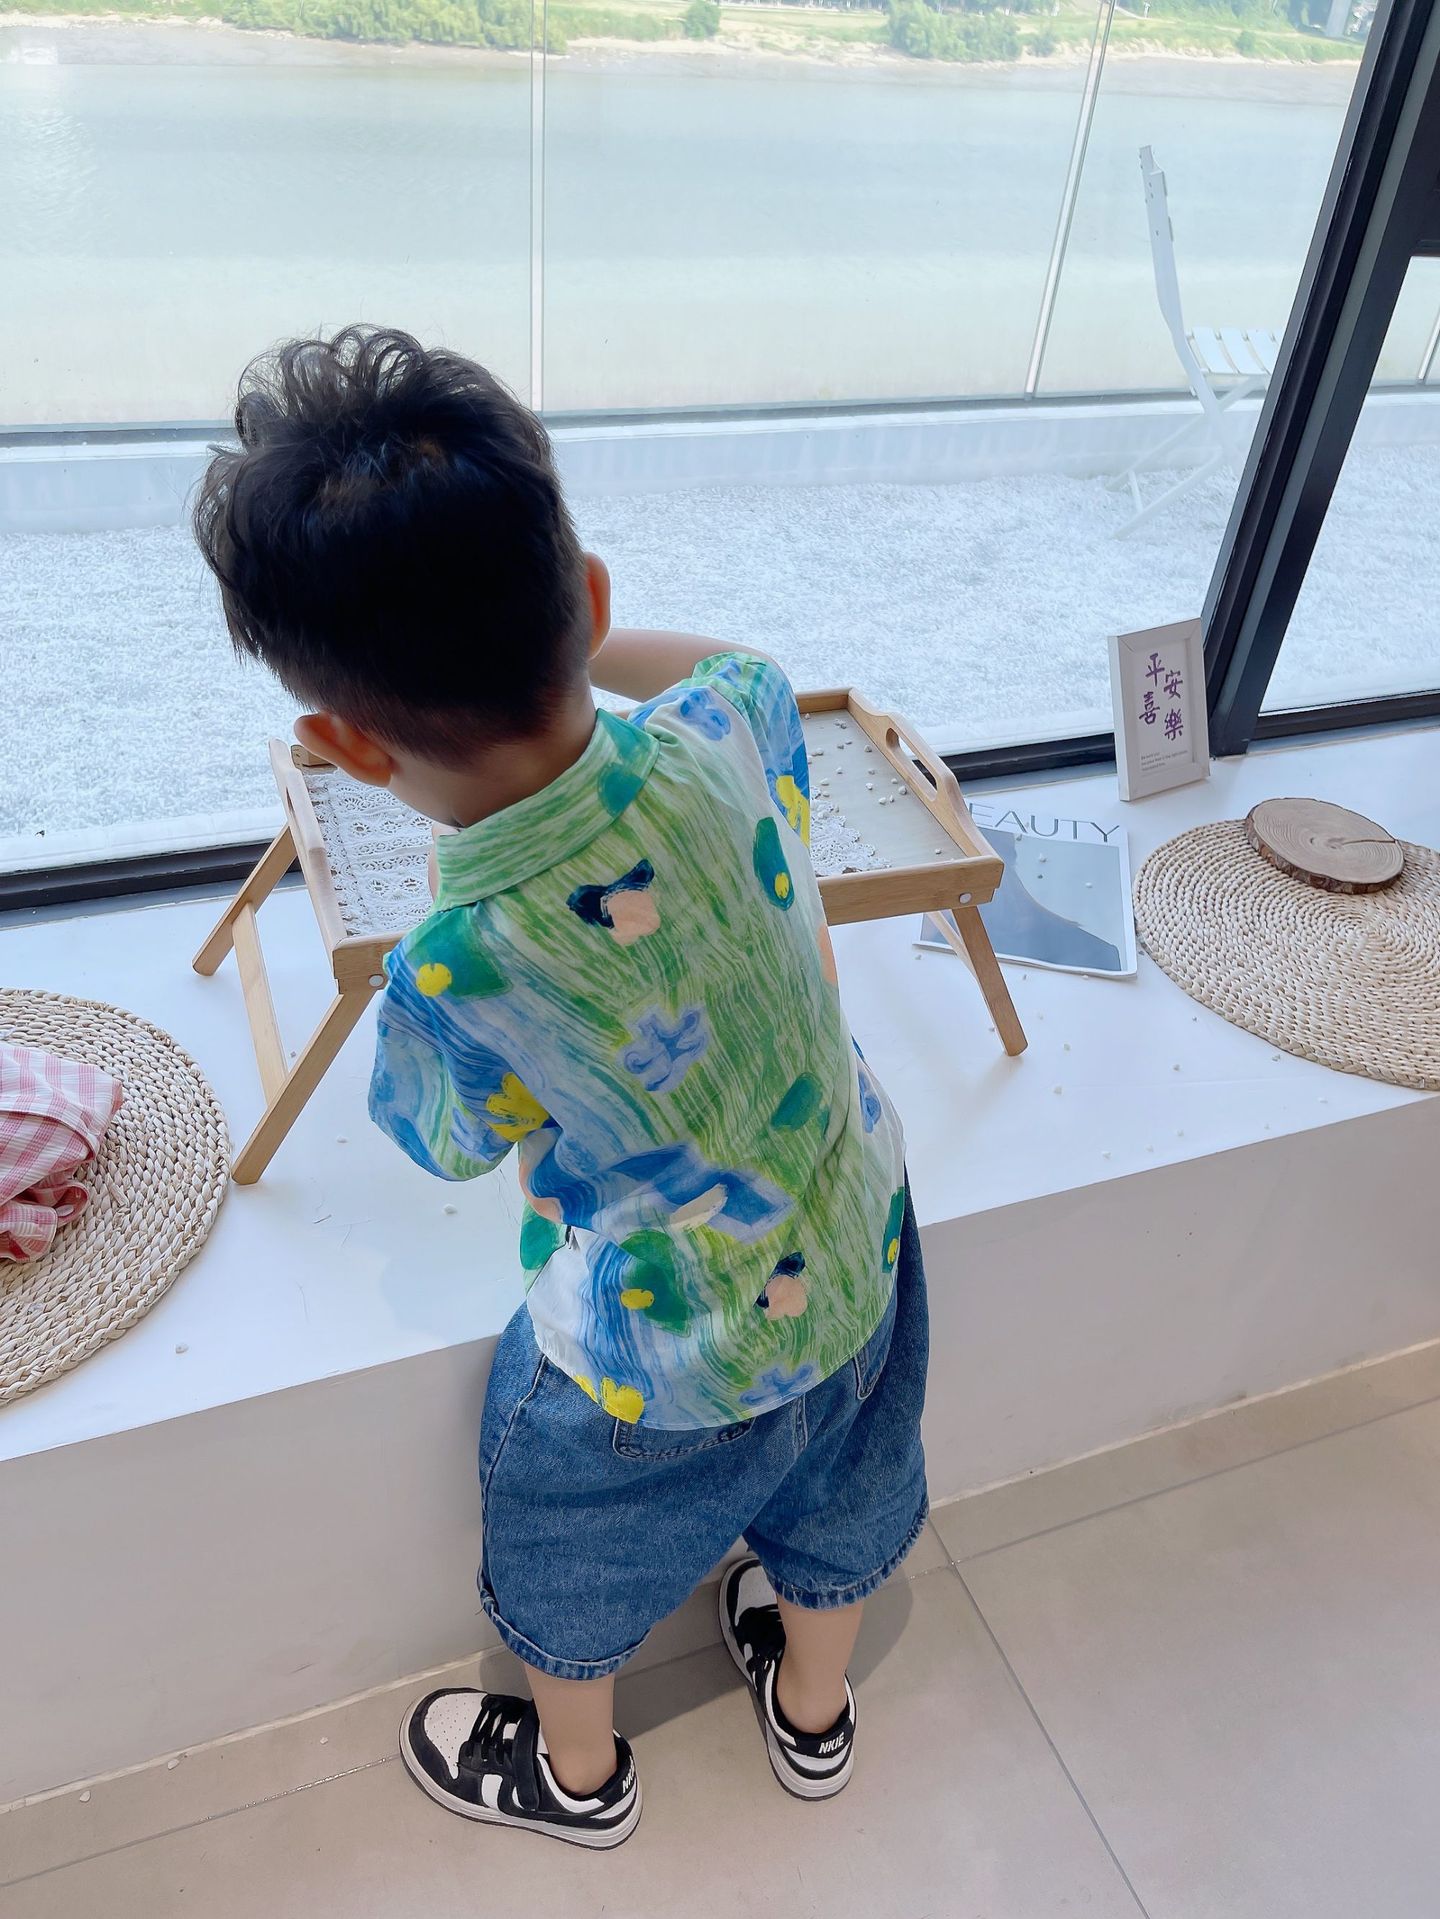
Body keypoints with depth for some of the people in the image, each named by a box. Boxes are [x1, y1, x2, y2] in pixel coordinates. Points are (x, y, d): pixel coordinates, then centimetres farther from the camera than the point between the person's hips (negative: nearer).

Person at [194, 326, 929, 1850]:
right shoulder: (722, 740, -25)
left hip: (658, 1370, -4)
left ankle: (574, 1772, 61)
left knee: (571, 1567, 29)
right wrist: (576, 649, 7)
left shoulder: (454, 977, -36)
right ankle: (814, 1711, 65)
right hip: (859, 1263, 5)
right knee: (829, 1495, 34)